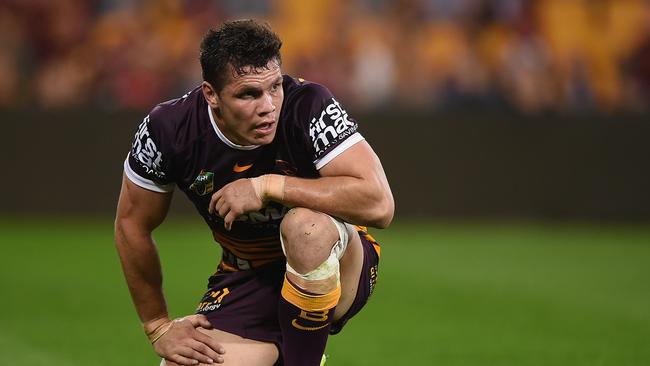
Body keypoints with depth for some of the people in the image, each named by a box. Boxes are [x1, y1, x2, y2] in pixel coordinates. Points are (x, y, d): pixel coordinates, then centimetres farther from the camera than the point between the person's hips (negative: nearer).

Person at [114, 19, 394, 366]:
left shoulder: (308, 107, -24)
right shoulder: (169, 130, -16)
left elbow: (379, 204, -34)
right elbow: (132, 225, 1)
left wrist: (268, 186, -33)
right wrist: (158, 327, 4)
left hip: (335, 270, -3)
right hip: (246, 279, 3)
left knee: (306, 224, -37)